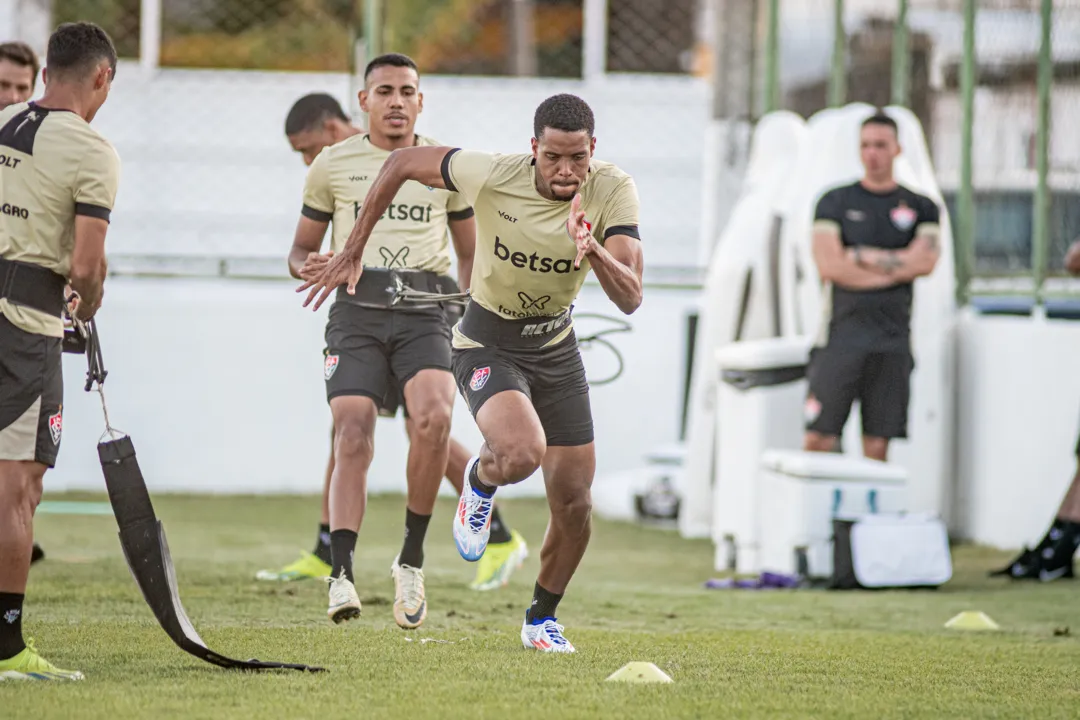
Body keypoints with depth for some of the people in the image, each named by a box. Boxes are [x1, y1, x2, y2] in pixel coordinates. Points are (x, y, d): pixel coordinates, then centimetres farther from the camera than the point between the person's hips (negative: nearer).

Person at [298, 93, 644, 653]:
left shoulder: (613, 192, -19)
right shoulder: (493, 175, -25)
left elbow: (629, 298, -25)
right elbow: (401, 163, -8)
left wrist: (595, 251, -45)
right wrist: (353, 253, -5)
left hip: (556, 347, 4)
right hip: (487, 346, -4)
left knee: (574, 501, 3)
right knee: (521, 453, -33)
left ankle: (542, 618, 28)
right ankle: (481, 479, 5)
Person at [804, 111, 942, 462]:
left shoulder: (921, 208, 12)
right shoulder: (835, 202, 8)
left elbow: (925, 261, -5)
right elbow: (828, 265, -5)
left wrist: (859, 255, -4)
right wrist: (894, 267, -5)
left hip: (892, 337, 1)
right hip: (841, 333, -1)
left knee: (878, 445, 0)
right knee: (818, 439, -9)